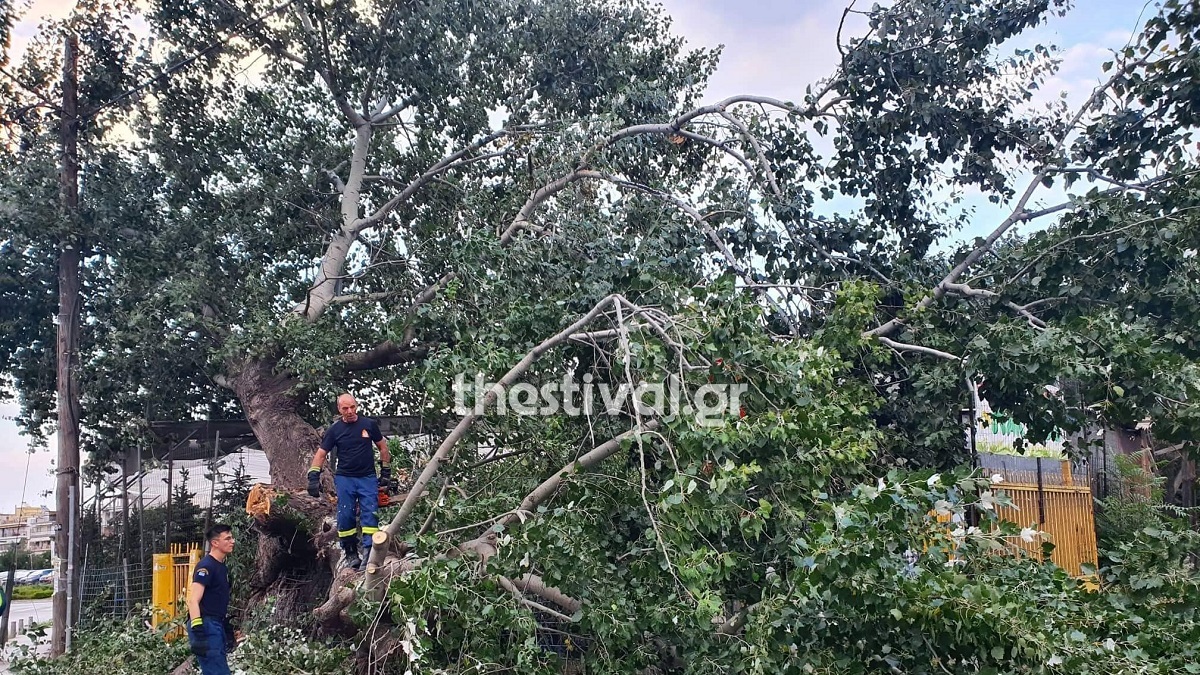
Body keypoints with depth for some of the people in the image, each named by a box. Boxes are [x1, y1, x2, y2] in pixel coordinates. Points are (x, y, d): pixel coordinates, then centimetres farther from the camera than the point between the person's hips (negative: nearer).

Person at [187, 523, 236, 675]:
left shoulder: (223, 567, 17)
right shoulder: (206, 565, -11)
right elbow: (193, 601, -20)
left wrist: (227, 631, 24)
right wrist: (198, 634, -28)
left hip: (217, 625, 9)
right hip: (206, 626, -9)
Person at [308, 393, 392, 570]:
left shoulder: (369, 424, -1)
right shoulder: (334, 429, -1)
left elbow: (382, 447, 10)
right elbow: (320, 454, 1)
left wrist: (386, 471, 8)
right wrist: (313, 477, -10)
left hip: (368, 477, 0)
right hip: (345, 478, 0)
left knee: (370, 514, -10)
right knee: (345, 516, -3)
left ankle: (368, 553, -13)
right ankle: (350, 554, 7)